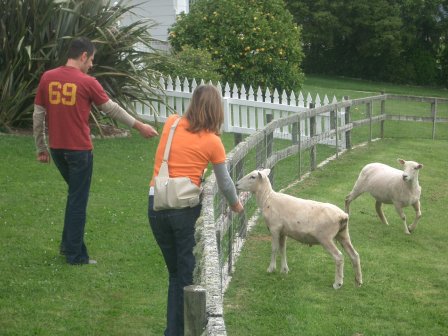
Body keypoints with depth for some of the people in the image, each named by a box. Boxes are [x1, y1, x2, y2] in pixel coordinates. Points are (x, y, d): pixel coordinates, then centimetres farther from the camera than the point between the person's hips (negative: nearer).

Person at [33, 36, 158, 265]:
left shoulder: (47, 78, 2)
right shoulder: (87, 83, -10)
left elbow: (38, 115, 5)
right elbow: (112, 109, -1)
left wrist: (41, 147, 14)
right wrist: (139, 126, 12)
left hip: (56, 148, 5)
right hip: (79, 149, -5)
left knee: (75, 193, 23)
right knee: (78, 201, 5)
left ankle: (68, 244, 26)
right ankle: (75, 255, 9)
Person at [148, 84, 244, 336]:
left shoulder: (171, 123, 4)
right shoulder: (213, 142, -3)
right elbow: (225, 183, 8)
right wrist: (235, 204, 26)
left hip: (156, 204, 4)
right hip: (185, 208, -4)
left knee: (175, 271, 18)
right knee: (187, 275, 9)